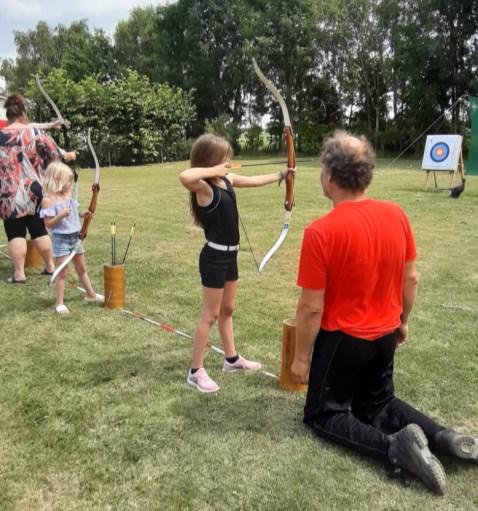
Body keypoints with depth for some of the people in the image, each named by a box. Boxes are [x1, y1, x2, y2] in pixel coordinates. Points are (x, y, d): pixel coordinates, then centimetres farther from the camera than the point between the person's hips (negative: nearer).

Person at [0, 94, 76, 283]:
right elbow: (53, 152, 9)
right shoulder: (34, 132, -2)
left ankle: (19, 273, 2)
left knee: (16, 234, 3)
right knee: (39, 230, 13)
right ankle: (50, 266, 21)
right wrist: (67, 155, 27)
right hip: (34, 191, 2)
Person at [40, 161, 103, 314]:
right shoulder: (48, 200, -16)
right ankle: (59, 303, 9)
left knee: (82, 269, 19)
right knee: (62, 272, -2)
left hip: (75, 237, 7)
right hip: (61, 239, -7)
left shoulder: (69, 195, 5)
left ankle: (90, 294, 34)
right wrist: (60, 215, -32)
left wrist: (81, 214, 0)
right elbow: (48, 223, -18)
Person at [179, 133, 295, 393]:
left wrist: (282, 175, 30)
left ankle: (231, 358, 36)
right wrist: (214, 171, -30)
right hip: (214, 256, -8)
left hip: (229, 254, 8)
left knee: (227, 309, 20)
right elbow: (184, 176, -44)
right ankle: (196, 371, 13)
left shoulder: (227, 179, 4)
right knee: (210, 314, 0)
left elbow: (254, 180, 22)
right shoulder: (204, 187, -20)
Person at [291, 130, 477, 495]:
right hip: (385, 337, 6)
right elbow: (411, 279, 2)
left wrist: (302, 357, -6)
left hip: (342, 341, -6)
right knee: (379, 405, 27)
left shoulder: (321, 232, -25)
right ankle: (443, 436, 6)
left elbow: (312, 307, -20)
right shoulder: (397, 216, -8)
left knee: (322, 416, 13)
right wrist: (403, 322, 18)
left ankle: (394, 447, -8)